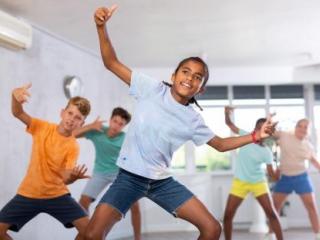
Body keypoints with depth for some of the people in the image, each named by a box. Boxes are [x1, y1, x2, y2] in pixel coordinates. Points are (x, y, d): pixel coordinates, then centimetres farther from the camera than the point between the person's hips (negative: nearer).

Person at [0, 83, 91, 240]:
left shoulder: (73, 146, -11)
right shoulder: (43, 128, -7)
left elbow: (65, 178, -19)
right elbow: (18, 113, -19)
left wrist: (74, 176, -44)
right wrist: (15, 96, -41)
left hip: (57, 195, -1)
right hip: (28, 194, 1)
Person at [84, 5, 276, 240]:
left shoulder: (193, 119, 2)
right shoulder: (152, 88, -6)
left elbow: (220, 144, 15)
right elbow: (111, 63, -7)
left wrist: (256, 135, 4)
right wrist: (101, 27, -21)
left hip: (162, 181, 4)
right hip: (130, 176, -3)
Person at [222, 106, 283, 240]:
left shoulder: (266, 152, -10)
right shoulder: (246, 136, -6)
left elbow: (272, 174, -12)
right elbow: (229, 124, -2)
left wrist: (278, 174, -36)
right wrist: (227, 113, -24)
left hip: (258, 182, -1)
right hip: (240, 182, 1)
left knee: (271, 212, -9)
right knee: (228, 215, -3)